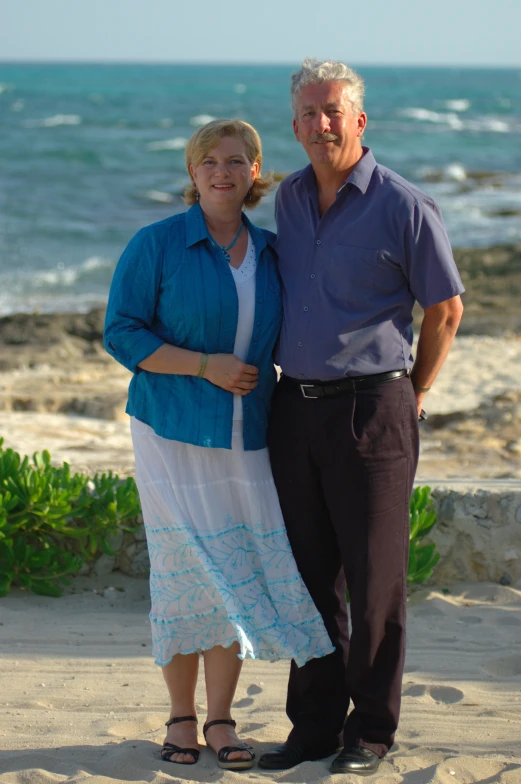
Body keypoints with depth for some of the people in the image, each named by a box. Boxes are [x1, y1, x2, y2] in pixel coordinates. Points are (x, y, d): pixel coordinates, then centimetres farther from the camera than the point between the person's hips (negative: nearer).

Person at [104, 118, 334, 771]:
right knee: (184, 571, -1)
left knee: (240, 575, 1)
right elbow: (122, 333, -8)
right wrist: (206, 366, -16)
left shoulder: (269, 252, 9)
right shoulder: (156, 245, -6)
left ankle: (220, 720, 12)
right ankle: (180, 717, 13)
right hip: (173, 431, -4)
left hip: (246, 437, 4)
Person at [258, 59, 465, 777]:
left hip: (370, 408, -5)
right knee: (310, 575, 9)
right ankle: (316, 723, 18)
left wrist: (412, 394, 8)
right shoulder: (289, 199, 10)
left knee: (374, 579, 0)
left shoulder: (404, 206, -8)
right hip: (295, 407, 6)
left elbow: (446, 308, 1)